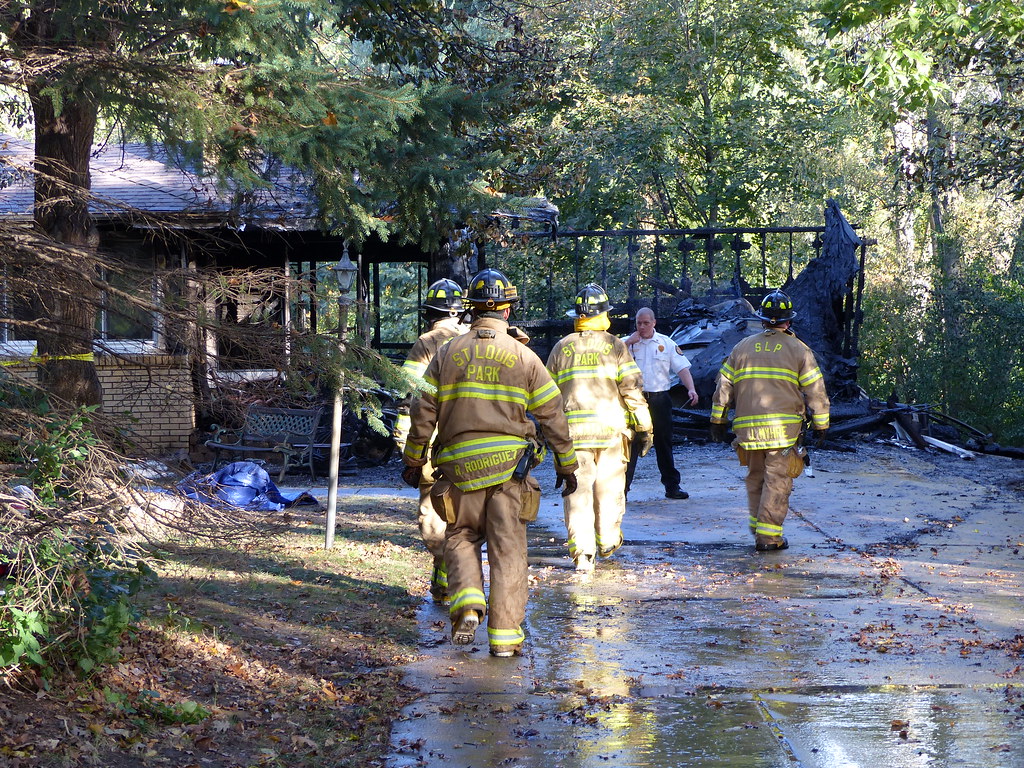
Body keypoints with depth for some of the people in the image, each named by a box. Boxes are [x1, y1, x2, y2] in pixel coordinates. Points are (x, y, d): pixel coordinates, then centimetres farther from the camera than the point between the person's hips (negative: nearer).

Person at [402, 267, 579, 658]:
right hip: (509, 464, -1)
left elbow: (423, 411, 6)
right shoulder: (524, 357, 1)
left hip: (459, 464, 1)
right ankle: (505, 635, 3)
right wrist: (566, 464, 14)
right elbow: (552, 414, 4)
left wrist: (413, 459, 17)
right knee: (507, 548, 3)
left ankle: (467, 605, -7)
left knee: (460, 538, 16)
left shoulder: (447, 353, 4)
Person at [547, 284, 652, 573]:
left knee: (578, 490, 0)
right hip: (611, 428, -1)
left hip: (573, 429, 1)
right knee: (609, 487, 14)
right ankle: (607, 542, 26)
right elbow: (631, 388, -2)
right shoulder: (615, 346, 2)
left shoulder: (562, 348, 8)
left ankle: (582, 552, -8)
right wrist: (643, 426, 4)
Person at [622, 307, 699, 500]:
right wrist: (630, 342, -13)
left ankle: (672, 486, 18)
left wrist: (691, 389, -12)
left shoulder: (666, 343, 7)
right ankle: (622, 488, -1)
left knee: (664, 443, 10)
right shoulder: (627, 343, 5)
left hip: (659, 399, 1)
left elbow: (682, 368, 3)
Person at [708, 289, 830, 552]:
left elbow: (724, 386, 13)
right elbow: (815, 391, 2)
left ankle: (758, 527, 20)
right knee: (777, 481, -1)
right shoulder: (798, 350, 3)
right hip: (783, 428, -3)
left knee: (755, 479, 17)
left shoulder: (742, 347, 11)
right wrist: (821, 424, 11)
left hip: (747, 428, 3)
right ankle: (768, 534, -4)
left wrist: (718, 420, 20)